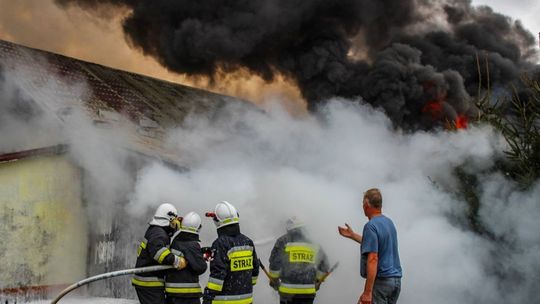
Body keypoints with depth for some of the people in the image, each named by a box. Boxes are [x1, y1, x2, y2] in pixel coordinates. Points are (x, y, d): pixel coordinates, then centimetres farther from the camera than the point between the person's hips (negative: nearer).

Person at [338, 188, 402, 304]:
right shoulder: (389, 222, 12)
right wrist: (352, 235, 35)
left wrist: (367, 292, -24)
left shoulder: (370, 226, -15)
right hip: (396, 280, 9)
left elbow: (373, 259, -23)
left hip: (381, 280, -9)